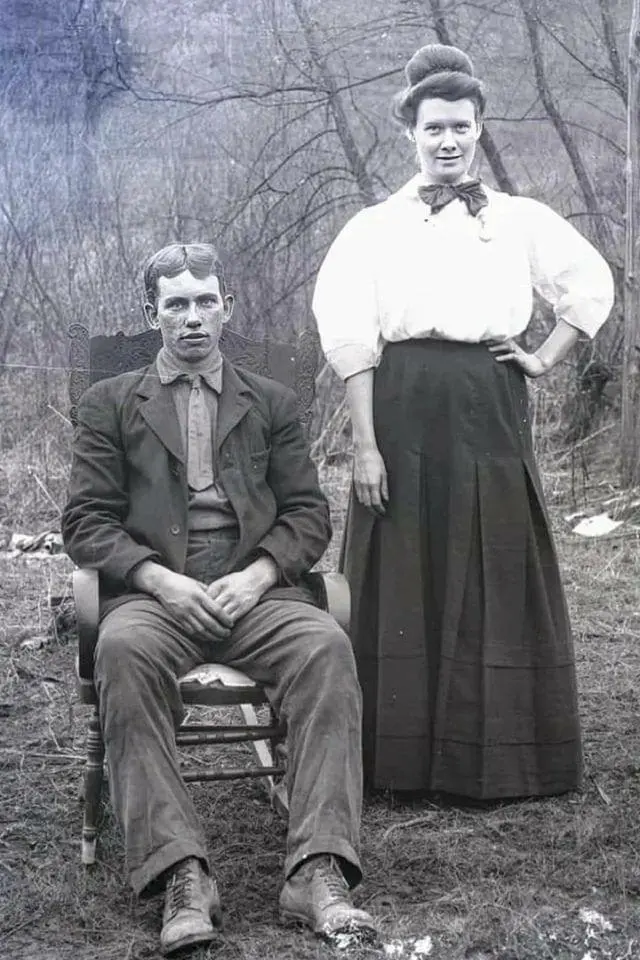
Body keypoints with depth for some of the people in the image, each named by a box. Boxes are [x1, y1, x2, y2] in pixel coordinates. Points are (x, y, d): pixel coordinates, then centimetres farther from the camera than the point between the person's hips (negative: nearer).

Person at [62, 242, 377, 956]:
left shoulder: (271, 403, 21)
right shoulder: (109, 404, 16)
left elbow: (308, 514, 13)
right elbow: (86, 521, 7)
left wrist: (257, 575, -8)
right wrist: (161, 580, -10)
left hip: (254, 589, 1)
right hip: (152, 592, -1)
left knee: (326, 645, -31)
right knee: (122, 650, -36)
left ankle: (317, 871, -33)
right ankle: (180, 876, -36)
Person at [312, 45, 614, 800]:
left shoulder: (522, 220, 10)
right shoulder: (375, 226, 5)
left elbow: (592, 285, 17)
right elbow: (349, 336, -2)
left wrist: (545, 360, 5)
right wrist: (364, 443, -10)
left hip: (490, 414, 2)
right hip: (403, 411, -1)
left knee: (496, 581, 5)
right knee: (404, 582, 1)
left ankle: (493, 757, 16)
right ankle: (400, 757, 10)